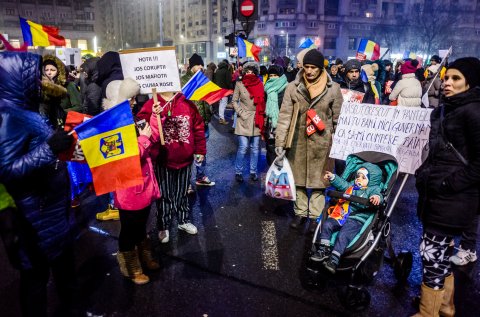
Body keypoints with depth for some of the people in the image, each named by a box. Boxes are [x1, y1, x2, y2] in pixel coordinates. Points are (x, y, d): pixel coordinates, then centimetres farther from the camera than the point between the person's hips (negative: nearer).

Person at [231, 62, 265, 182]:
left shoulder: (260, 84, 6)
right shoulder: (240, 84, 0)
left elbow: (263, 101, 12)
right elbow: (234, 101, 1)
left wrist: (262, 115, 1)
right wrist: (242, 114, -8)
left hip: (257, 120, 3)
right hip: (244, 120, -3)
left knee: (255, 148, 9)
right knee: (243, 148, -5)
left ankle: (253, 171, 21)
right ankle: (238, 172, 10)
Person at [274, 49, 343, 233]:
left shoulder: (333, 89, -4)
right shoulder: (293, 87, -3)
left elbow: (338, 119, 2)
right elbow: (284, 116, -6)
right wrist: (280, 143, -12)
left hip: (321, 142, -1)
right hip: (298, 141, 1)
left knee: (318, 181, 9)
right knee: (298, 178, 13)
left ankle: (315, 216, 24)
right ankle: (300, 212, 30)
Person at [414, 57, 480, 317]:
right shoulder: (443, 110, 15)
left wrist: (448, 184, -18)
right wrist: (425, 174, 11)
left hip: (452, 198, -9)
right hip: (436, 194, 9)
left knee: (432, 252, -3)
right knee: (442, 250, 19)